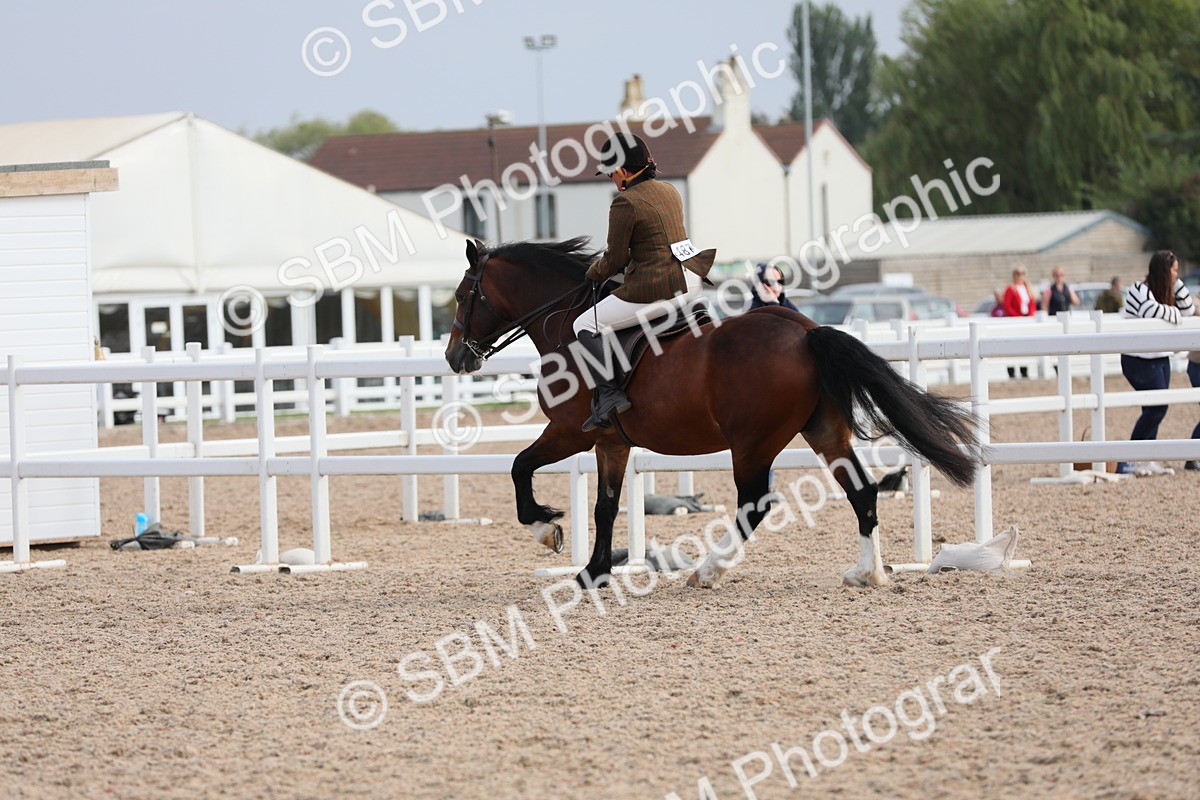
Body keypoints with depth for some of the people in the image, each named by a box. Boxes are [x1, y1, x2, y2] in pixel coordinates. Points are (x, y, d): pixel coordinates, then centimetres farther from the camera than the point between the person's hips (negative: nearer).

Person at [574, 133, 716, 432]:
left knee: (585, 326, 5)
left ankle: (609, 394, -9)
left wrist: (595, 272, 14)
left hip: (655, 290, -9)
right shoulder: (670, 191, 12)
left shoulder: (625, 203, -13)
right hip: (690, 282, 9)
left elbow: (615, 259, -9)